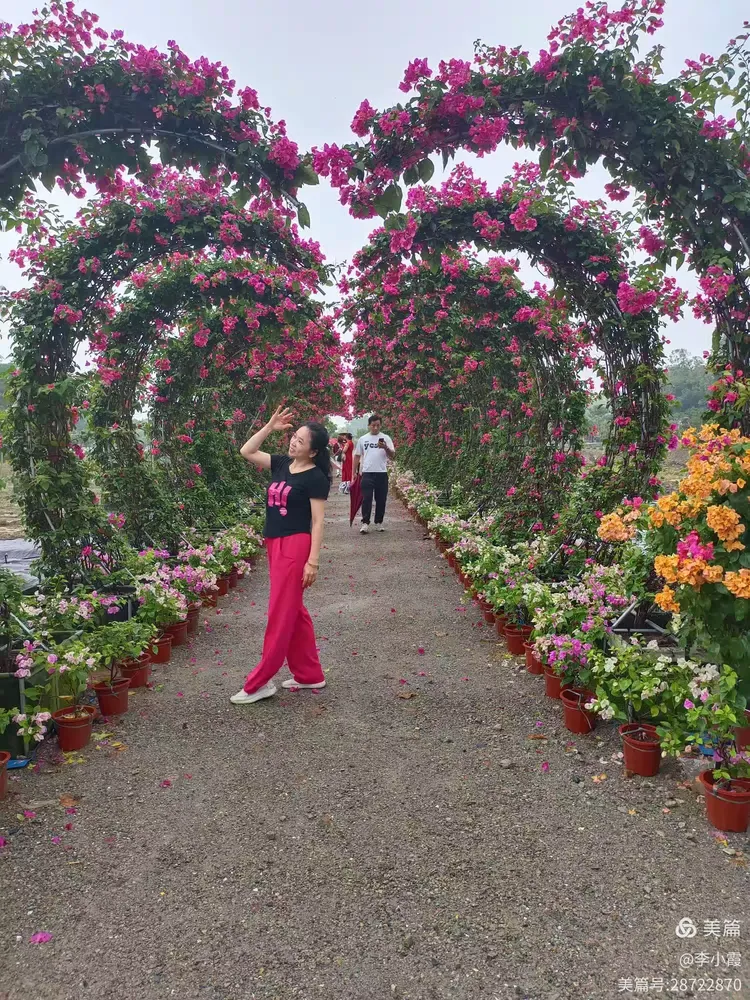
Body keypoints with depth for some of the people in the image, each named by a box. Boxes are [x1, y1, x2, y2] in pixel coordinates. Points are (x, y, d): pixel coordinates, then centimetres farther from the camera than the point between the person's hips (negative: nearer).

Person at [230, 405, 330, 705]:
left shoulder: (315, 477, -11)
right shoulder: (282, 464, 9)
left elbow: (318, 522, -13)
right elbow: (246, 451, 13)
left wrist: (313, 561, -17)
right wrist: (270, 426, 4)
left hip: (295, 545, -8)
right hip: (275, 544, 8)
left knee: (281, 613, -2)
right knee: (294, 611, 14)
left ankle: (259, 683, 5)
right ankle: (310, 674, 25)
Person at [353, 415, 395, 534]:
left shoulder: (385, 438, 4)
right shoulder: (363, 439, 7)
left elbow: (392, 455, -2)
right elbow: (357, 456, 12)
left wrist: (385, 448, -21)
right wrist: (355, 471, 7)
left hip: (382, 473, 0)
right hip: (367, 473, 0)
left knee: (381, 500, 6)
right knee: (366, 499, -4)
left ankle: (379, 522, 18)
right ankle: (365, 523, -2)